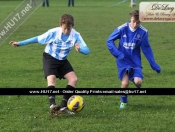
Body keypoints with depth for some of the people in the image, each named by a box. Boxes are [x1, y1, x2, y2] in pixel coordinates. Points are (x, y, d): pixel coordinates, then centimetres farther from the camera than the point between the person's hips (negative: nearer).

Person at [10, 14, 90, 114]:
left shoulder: (76, 35, -19)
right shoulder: (53, 33, -24)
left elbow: (87, 50, -23)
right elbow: (38, 39, -11)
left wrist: (80, 49, -48)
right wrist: (19, 44, -10)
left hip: (63, 60, 4)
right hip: (50, 58, -4)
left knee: (73, 79, -11)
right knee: (51, 79, -27)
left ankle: (63, 107, -8)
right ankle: (52, 105, -35)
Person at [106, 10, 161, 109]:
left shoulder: (143, 32, -9)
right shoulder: (122, 29, -12)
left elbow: (147, 49, 1)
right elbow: (110, 41, -3)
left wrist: (154, 65, 1)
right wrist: (118, 54, -15)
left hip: (135, 60, 1)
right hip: (123, 60, -1)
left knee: (138, 81, -18)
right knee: (125, 83, -15)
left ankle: (136, 81, 22)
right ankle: (123, 101, 15)